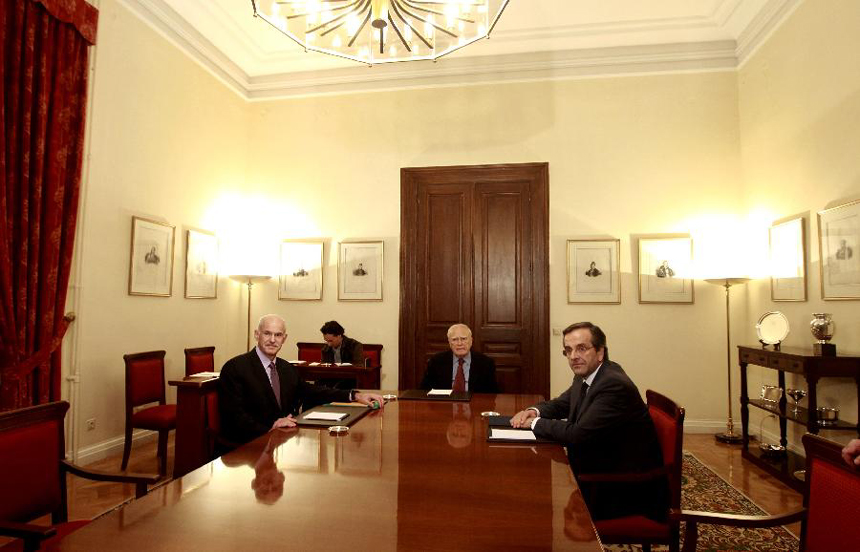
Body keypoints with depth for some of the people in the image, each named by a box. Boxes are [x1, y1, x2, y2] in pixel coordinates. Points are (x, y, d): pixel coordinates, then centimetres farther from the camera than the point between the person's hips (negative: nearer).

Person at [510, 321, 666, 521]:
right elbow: (561, 404, 16)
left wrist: (536, 422, -16)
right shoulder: (585, 376, 1)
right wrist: (534, 411, -6)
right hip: (603, 470, 8)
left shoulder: (615, 385, -26)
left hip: (630, 487, -8)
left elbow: (578, 434, -30)